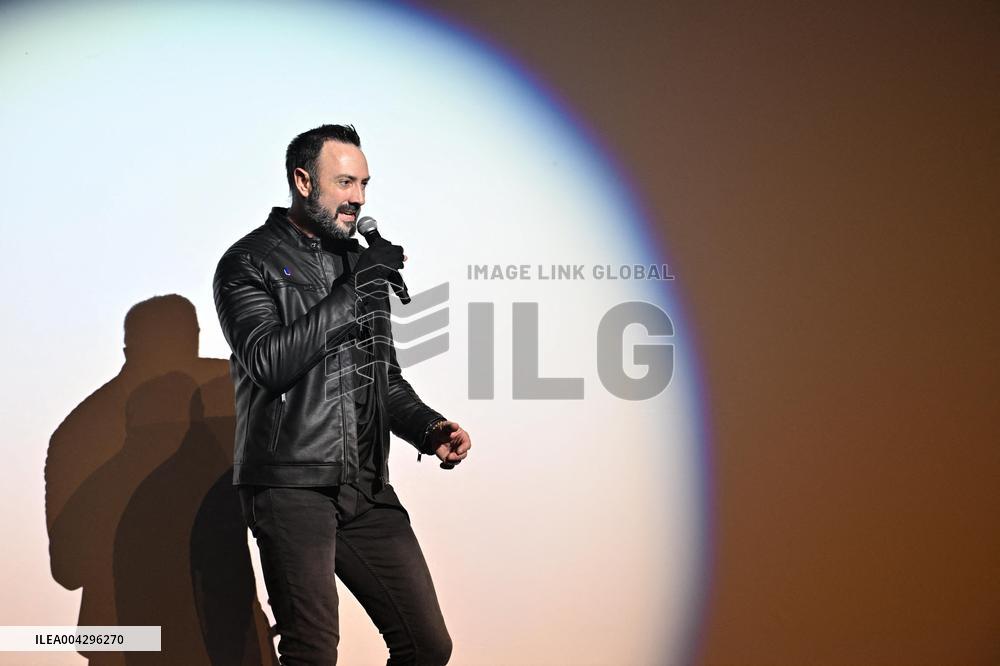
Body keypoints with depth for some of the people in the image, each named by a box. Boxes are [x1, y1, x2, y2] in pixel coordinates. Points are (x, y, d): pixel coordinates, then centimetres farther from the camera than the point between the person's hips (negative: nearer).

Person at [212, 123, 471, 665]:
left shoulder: (359, 262, 19)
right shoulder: (248, 264, 0)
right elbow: (269, 363, -16)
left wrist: (428, 429, 5)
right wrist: (352, 293, -15)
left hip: (366, 489, 6)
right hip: (289, 486, -6)